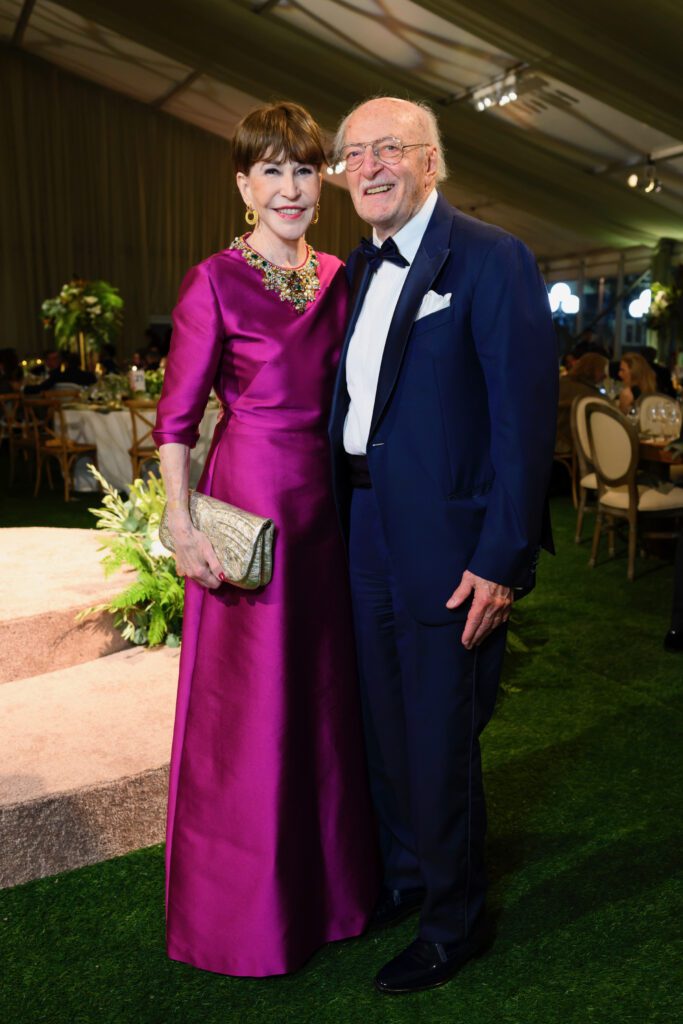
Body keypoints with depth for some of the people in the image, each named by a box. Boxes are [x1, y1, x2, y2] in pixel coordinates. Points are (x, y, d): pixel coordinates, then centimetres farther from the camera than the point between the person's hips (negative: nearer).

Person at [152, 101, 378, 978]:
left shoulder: (337, 278, 10)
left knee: (325, 691, 15)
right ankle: (245, 909, 26)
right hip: (248, 496, -6)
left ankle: (328, 881, 36)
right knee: (249, 704, 4)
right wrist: (181, 527, -16)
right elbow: (176, 418, -9)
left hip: (326, 500, 6)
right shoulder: (215, 282, -7)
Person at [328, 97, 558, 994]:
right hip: (369, 538, 7)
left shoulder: (491, 258, -11)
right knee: (386, 726, 20)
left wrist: (502, 559, -19)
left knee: (440, 742, 6)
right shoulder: (361, 267, 12)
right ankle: (404, 878, 43)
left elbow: (526, 414, -16)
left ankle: (456, 920, 30)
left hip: (447, 547, -7)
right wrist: (343, 514, 8)